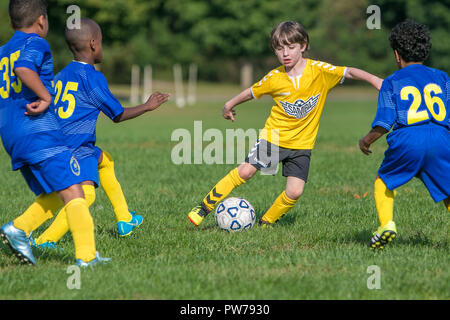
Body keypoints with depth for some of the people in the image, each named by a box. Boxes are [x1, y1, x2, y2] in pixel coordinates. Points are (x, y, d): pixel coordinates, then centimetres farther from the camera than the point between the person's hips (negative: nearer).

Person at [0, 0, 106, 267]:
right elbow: (23, 69, -24)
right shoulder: (36, 43, -4)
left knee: (53, 196, 14)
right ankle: (87, 256, -16)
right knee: (73, 192, -9)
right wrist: (46, 96, -17)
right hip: (40, 133, -8)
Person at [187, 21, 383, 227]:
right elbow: (251, 92, 10)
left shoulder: (319, 71, -11)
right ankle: (205, 206, 0)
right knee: (245, 172, -13)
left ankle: (266, 223, 12)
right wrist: (230, 105, 22)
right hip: (274, 137, 0)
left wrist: (375, 80, -29)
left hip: (302, 144, 0)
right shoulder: (274, 78, -6)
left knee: (294, 192, -10)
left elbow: (349, 72, -16)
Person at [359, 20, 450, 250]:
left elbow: (384, 123, 3)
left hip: (407, 140, -1)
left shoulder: (392, 82, 10)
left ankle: (386, 223, 5)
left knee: (383, 181, 23)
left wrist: (367, 140, 19)